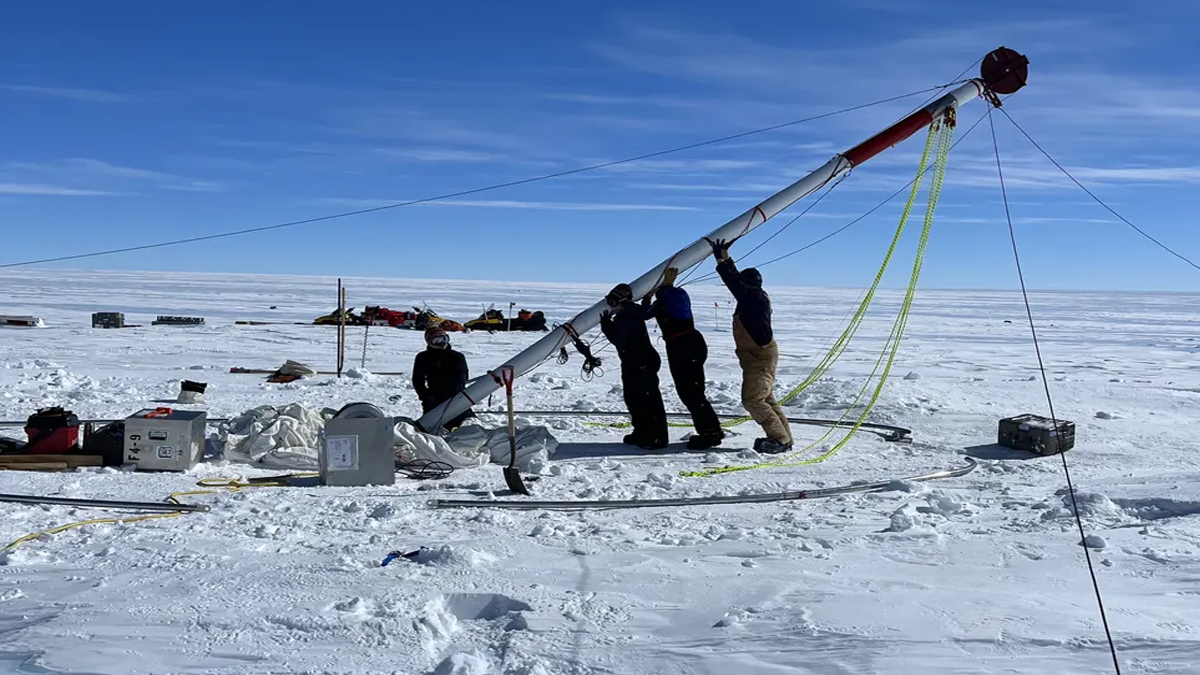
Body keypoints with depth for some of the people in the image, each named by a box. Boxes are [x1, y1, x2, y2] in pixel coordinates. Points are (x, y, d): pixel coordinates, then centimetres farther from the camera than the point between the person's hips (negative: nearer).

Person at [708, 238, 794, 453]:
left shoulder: (755, 298, -17)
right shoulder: (754, 296, 10)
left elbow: (734, 283, -21)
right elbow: (737, 280, 23)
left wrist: (721, 261, -13)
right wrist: (725, 258, 24)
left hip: (761, 357, -11)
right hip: (756, 356, 11)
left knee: (752, 399, -12)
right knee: (765, 398, 14)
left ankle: (780, 438, -9)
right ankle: (783, 437, 19)